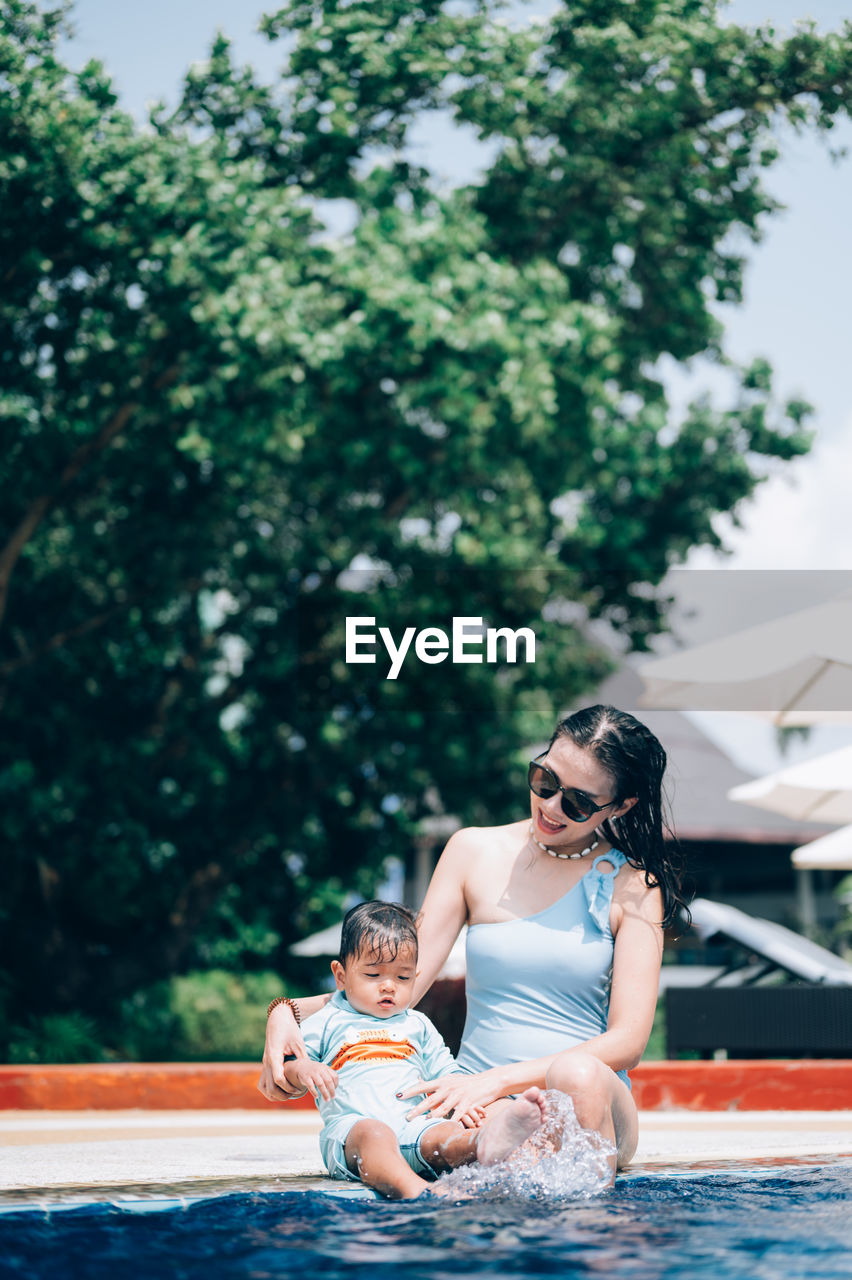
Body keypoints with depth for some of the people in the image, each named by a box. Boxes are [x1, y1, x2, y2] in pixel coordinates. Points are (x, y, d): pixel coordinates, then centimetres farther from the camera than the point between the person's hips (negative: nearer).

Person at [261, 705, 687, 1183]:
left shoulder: (633, 886, 1)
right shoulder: (475, 851, 8)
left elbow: (627, 1041, -8)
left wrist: (498, 1080, -20)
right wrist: (290, 1013, -11)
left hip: (592, 1094, -1)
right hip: (483, 1107, 1)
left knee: (577, 1073, -36)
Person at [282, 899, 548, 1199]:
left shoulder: (418, 1026, 29)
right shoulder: (326, 1024, 18)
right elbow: (284, 1065, 14)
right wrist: (303, 1070, -11)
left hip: (415, 1125, 3)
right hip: (350, 1126, -3)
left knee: (447, 1135, -32)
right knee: (374, 1134, -40)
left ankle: (484, 1141, -66)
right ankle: (413, 1190, -67)